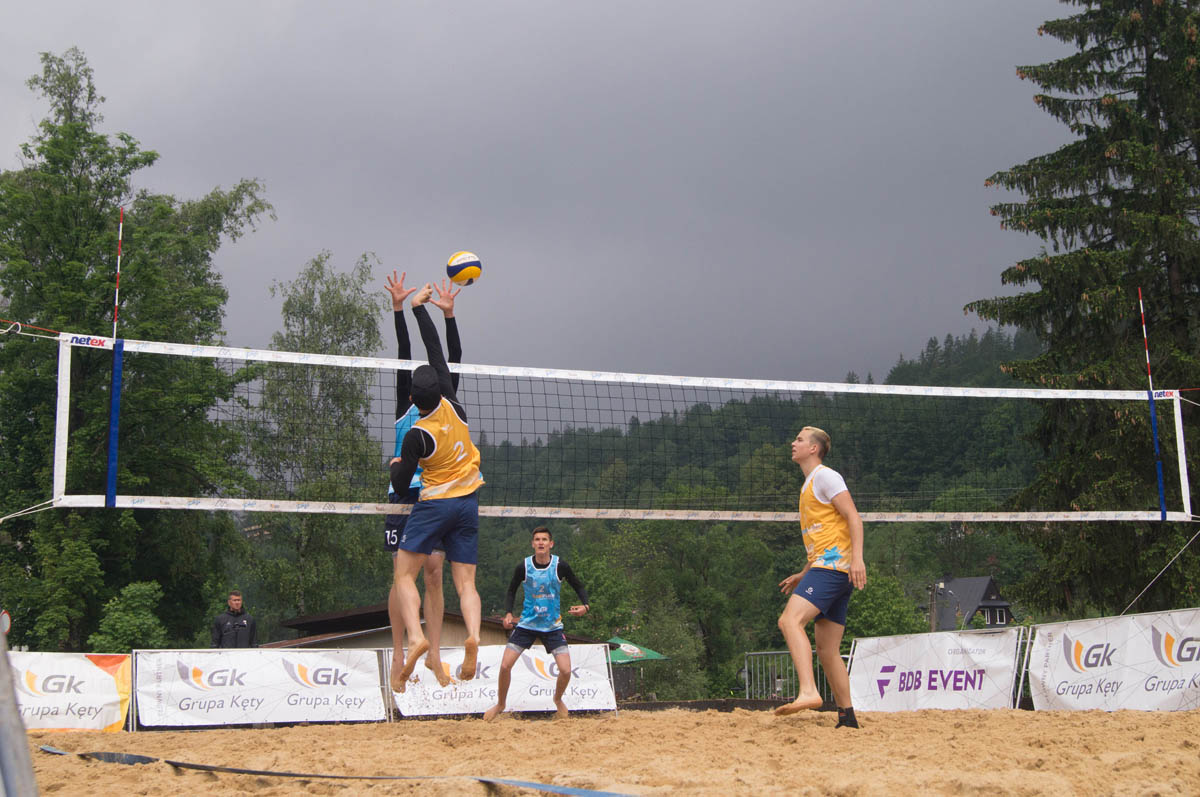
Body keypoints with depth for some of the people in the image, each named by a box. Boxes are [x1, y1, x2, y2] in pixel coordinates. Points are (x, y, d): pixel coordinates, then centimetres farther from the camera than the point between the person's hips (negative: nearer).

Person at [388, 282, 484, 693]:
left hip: (434, 504, -5)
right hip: (469, 503, 5)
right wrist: (419, 307, 8)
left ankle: (414, 637, -24)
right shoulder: (451, 404, -4)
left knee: (404, 574, -1)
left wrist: (396, 466, 16)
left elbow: (400, 486, -6)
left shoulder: (416, 435, -14)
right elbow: (436, 350, 3)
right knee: (465, 582, 4)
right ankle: (473, 636, -22)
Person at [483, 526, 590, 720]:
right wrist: (508, 613, -10)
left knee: (566, 670, -12)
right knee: (505, 666, -9)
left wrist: (585, 605, -16)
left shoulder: (560, 566, -10)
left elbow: (578, 587, 3)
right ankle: (500, 704, 17)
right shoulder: (523, 567, -9)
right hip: (527, 623, 0)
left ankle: (558, 699, 21)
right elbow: (511, 591, 6)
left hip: (552, 626, 0)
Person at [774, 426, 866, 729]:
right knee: (827, 652, 8)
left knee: (790, 620, -26)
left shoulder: (825, 476, -2)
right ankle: (847, 719, 11)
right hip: (825, 568, 10)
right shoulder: (808, 486, 26)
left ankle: (808, 692, -38)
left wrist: (857, 558, -24)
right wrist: (803, 575, 28)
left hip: (833, 566, -10)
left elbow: (853, 517, -12)